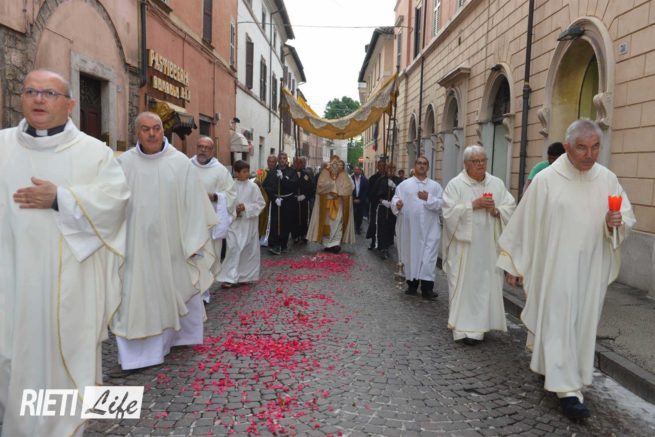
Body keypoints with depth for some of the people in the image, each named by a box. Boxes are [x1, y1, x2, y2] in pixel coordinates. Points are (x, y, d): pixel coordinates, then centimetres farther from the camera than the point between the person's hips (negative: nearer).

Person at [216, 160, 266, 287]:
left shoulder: (253, 187, -4)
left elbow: (261, 203, -4)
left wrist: (246, 207, -15)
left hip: (248, 223, 0)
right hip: (234, 222, 0)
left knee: (248, 249, 8)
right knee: (233, 248, -6)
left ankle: (244, 276, 22)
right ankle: (229, 277, -3)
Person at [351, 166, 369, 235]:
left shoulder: (364, 179, -1)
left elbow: (366, 191, -2)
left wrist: (359, 200, -8)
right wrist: (353, 199, -8)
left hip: (361, 201, 1)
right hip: (353, 200, -1)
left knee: (360, 215, 2)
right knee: (353, 215, -5)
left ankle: (358, 228, 17)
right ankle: (353, 228, 7)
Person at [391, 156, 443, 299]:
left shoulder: (435, 186, 7)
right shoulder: (404, 185, 5)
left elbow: (442, 204, 0)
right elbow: (395, 199, -3)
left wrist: (429, 198, -13)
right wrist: (397, 204, -24)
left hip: (429, 229, 0)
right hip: (410, 227, 0)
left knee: (428, 257, -5)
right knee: (411, 254, 8)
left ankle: (427, 287, -3)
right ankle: (412, 284, 20)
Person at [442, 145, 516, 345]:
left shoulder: (497, 184, 9)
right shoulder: (455, 184, 0)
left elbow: (510, 208, 6)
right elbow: (449, 212, -10)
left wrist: (496, 211, -13)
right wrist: (473, 204, -16)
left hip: (489, 245, 3)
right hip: (464, 244, -3)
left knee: (487, 284, 4)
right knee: (464, 285, -2)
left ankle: (480, 325, 16)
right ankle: (464, 328, 3)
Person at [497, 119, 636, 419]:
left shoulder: (608, 179, 3)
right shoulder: (546, 179, -8)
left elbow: (628, 218, 8)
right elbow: (525, 223, -5)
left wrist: (616, 223, -18)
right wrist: (513, 264, -2)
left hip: (591, 269, 5)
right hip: (554, 267, -4)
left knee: (582, 324, 13)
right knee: (559, 323, -2)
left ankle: (553, 370, 33)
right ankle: (567, 389, 5)